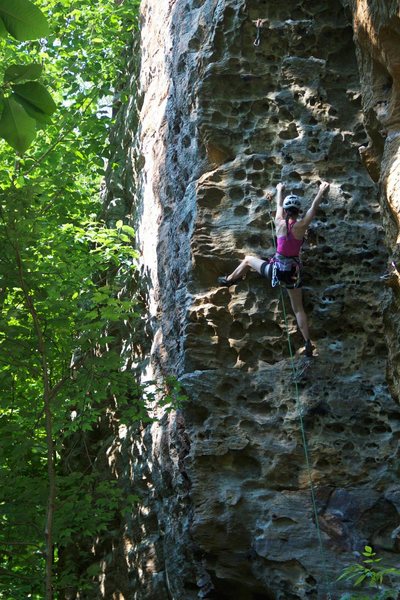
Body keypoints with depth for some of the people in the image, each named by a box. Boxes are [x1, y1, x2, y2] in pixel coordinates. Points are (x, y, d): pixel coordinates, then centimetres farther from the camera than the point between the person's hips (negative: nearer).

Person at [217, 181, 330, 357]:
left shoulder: (279, 223, -7)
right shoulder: (301, 226, -12)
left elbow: (279, 205, 13)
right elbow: (313, 208, 3)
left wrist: (280, 190, 32)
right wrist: (321, 192, 18)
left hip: (276, 269, 0)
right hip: (293, 272, 0)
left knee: (248, 260, 28)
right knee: (298, 309, 10)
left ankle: (229, 280, 47)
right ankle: (307, 343, 4)